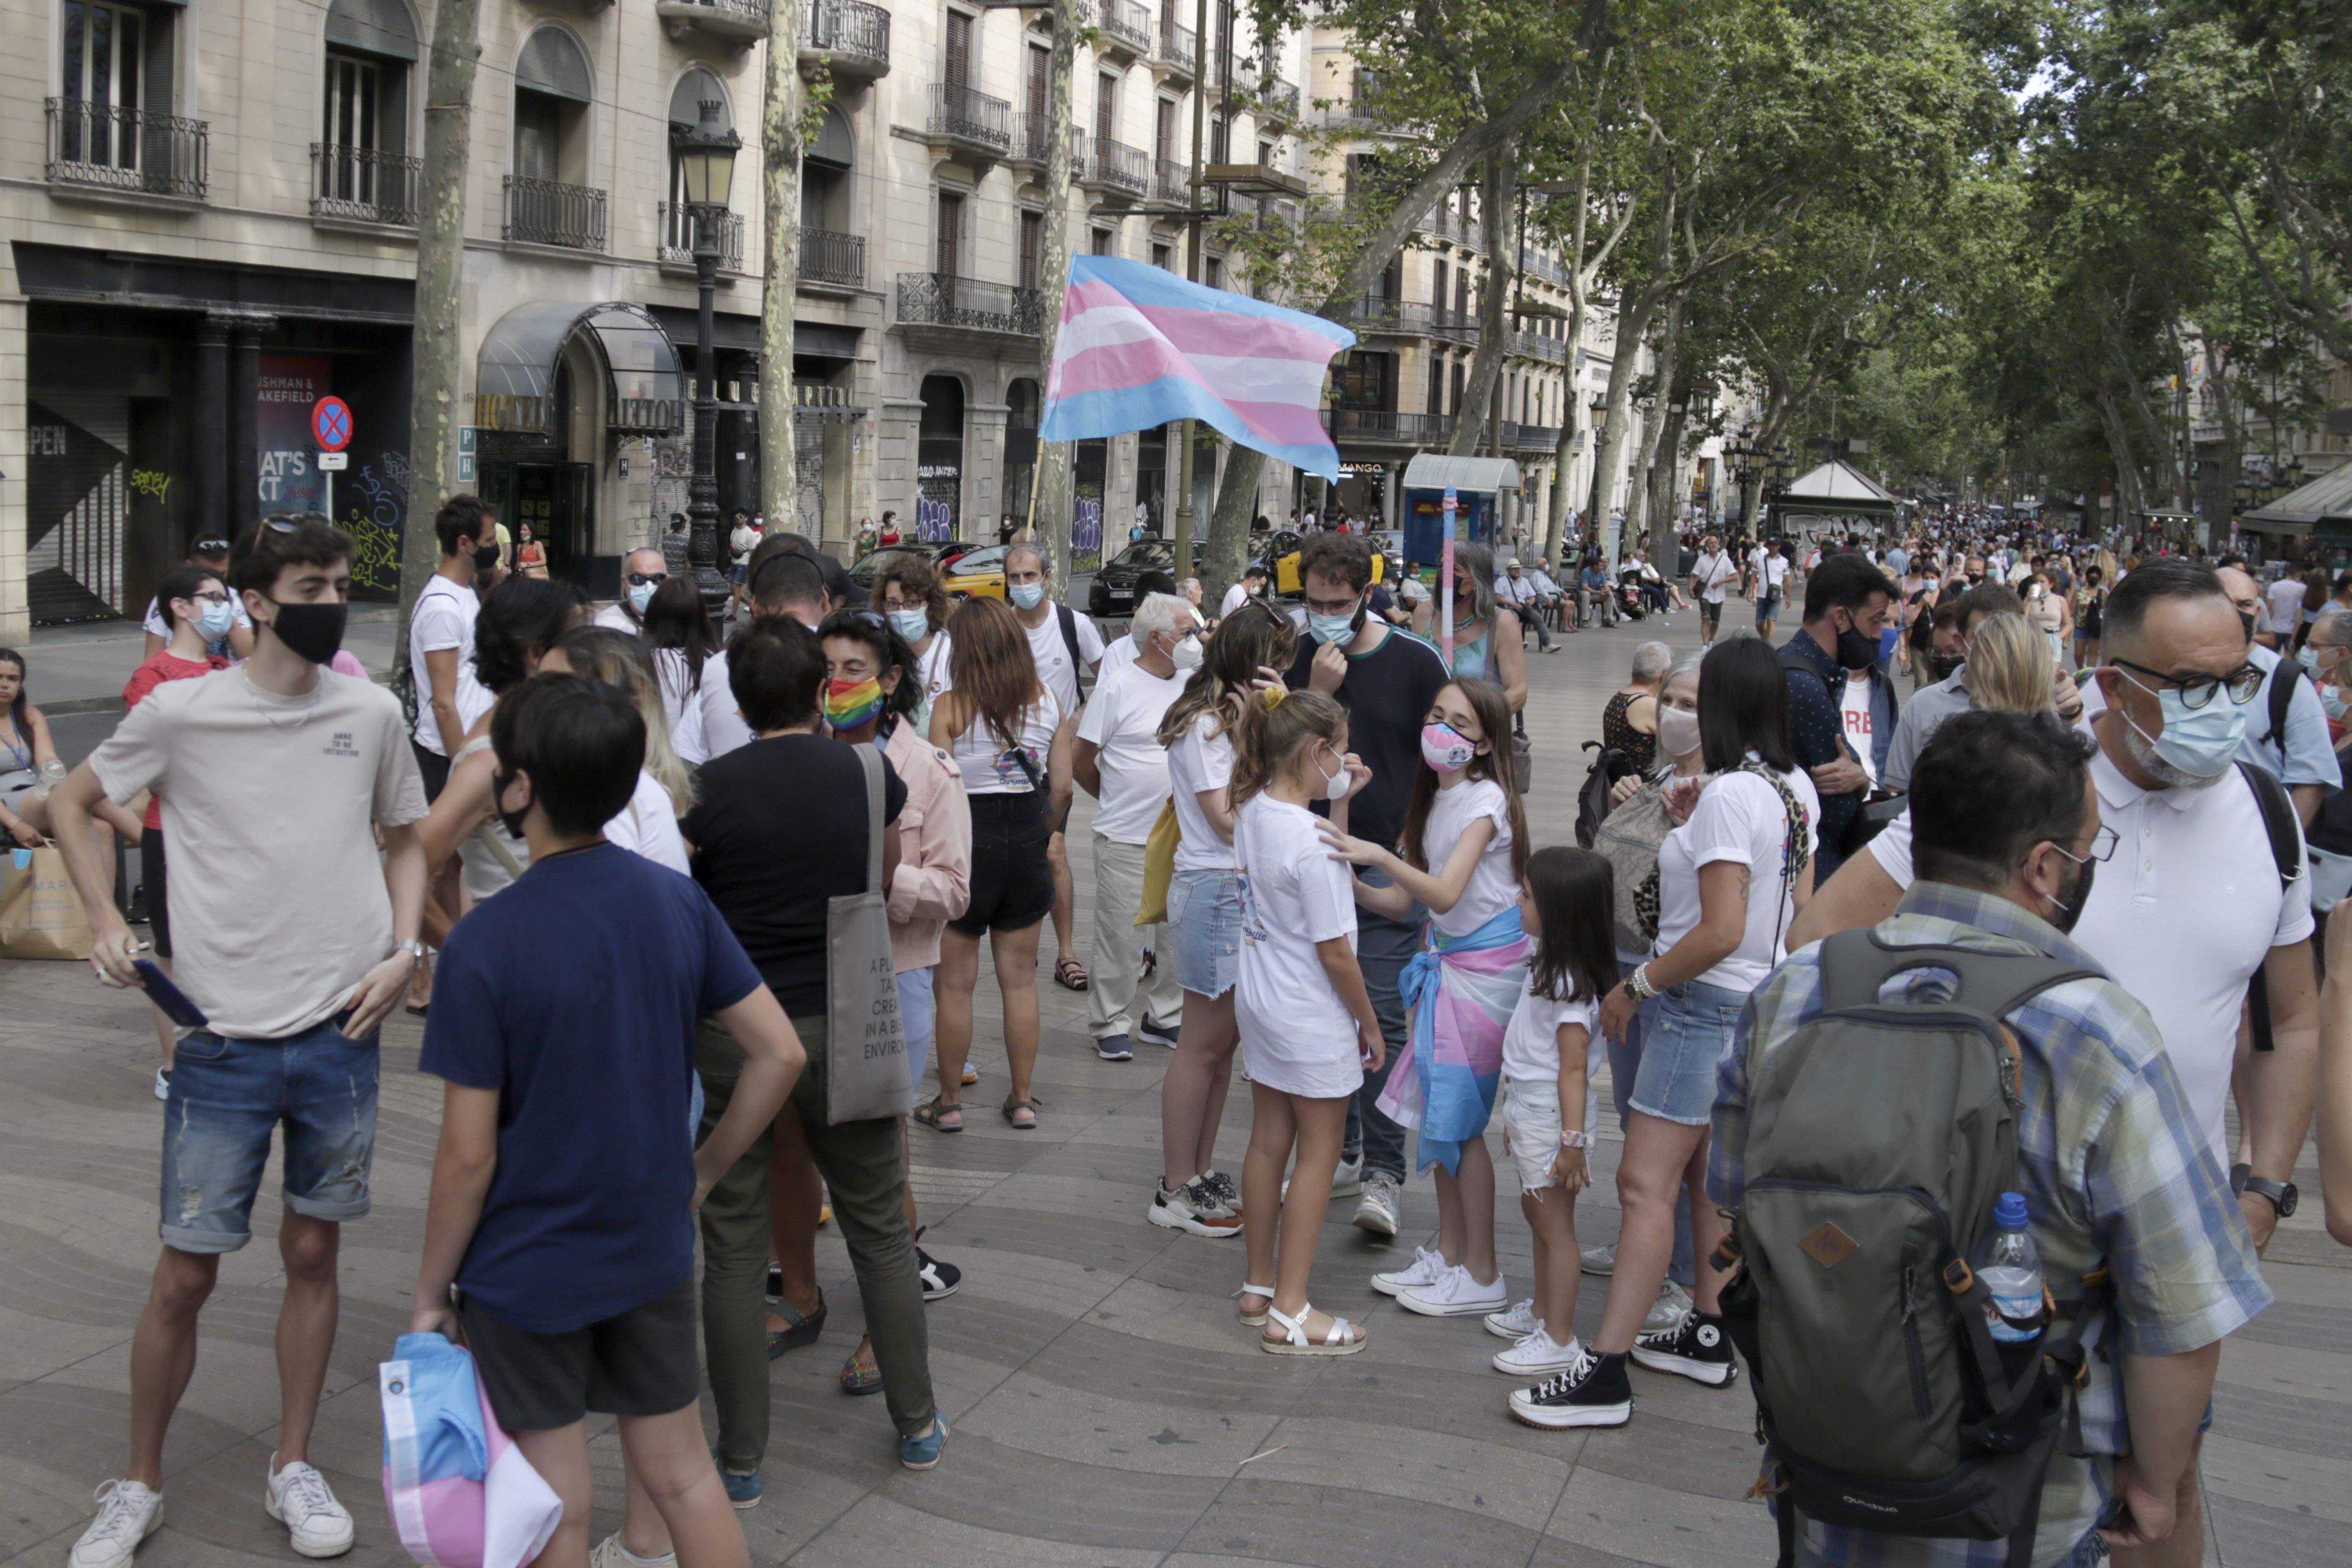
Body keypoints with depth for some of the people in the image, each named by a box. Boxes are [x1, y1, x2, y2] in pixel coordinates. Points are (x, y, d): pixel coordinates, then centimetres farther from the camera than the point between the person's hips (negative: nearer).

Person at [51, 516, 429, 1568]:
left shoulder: (372, 714, 2)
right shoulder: (179, 712, -5)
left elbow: (403, 839, 16)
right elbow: (71, 802, 10)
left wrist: (403, 950, 1)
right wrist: (105, 921, -2)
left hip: (342, 1035, 2)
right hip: (224, 1037, -2)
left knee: (313, 1250, 12)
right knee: (186, 1272, 3)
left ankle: (293, 1470, 28)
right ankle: (138, 1484, 24)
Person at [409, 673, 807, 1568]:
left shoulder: (484, 946, -20)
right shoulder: (678, 902, -6)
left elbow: (469, 1154, -16)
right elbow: (780, 1055, -3)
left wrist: (432, 1292, -3)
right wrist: (703, 1170, 9)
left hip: (527, 1270, -4)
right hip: (653, 1251, 5)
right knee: (680, 1474, 18)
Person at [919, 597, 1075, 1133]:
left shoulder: (950, 706, -11)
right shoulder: (1049, 702, 0)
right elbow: (1061, 788, 2)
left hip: (969, 841, -4)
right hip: (1027, 842, 4)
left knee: (956, 982, 7)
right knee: (1020, 978, 13)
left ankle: (949, 1103, 15)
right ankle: (1022, 1099, 19)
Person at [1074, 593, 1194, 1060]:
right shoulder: (1118, 687, -9)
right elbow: (1082, 763, -3)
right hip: (1127, 841, -5)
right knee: (1122, 937, 0)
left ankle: (1165, 1017, 25)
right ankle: (1111, 1024, 13)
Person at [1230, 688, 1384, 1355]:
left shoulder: (1251, 810, 0)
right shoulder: (1307, 837, -25)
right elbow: (1335, 953, -20)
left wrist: (1340, 803, 7)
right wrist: (1370, 1024, -8)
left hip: (1258, 999, 8)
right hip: (1313, 1019, -8)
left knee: (1268, 1142, 18)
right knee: (1318, 1155, 4)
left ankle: (1260, 1285, 30)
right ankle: (1289, 1312, 9)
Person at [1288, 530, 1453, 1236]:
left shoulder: (1414, 664, -3)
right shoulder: (1301, 659, 5)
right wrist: (1317, 693, -13)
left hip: (1387, 867, -4)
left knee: (1381, 1018, -9)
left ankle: (1383, 1175, -6)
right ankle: (1340, 1152, 24)